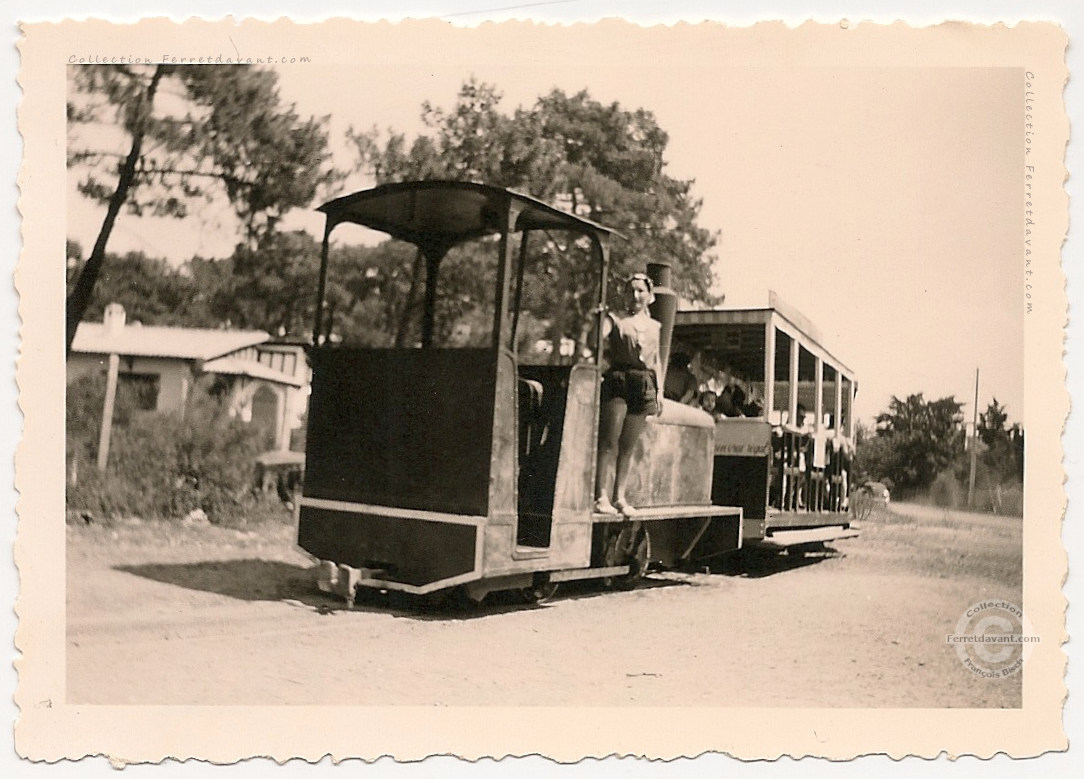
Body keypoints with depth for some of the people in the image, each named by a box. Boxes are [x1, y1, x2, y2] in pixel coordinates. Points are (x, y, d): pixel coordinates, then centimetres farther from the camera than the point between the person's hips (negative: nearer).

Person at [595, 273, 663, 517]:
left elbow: (656, 361, 23)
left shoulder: (654, 326, 19)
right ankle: (602, 496, -10)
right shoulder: (614, 320, 7)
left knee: (628, 446, 6)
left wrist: (659, 390, 16)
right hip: (618, 381, -4)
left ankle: (620, 497, 10)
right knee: (609, 442, -10)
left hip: (644, 386, 4)